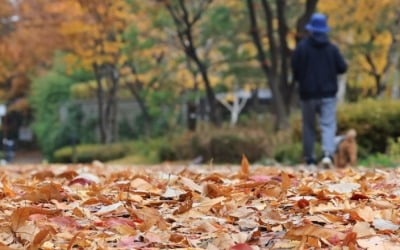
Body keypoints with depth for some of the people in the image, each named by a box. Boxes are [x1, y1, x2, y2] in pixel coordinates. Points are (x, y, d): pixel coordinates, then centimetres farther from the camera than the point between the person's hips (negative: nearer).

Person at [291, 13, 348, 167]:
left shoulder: (302, 47, -6)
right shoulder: (332, 48, -1)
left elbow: (295, 68, -8)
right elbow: (342, 68, 1)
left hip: (308, 93, 0)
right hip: (328, 93, 0)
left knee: (309, 126, 10)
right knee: (328, 125, -2)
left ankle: (310, 159, 11)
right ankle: (328, 153, -23)